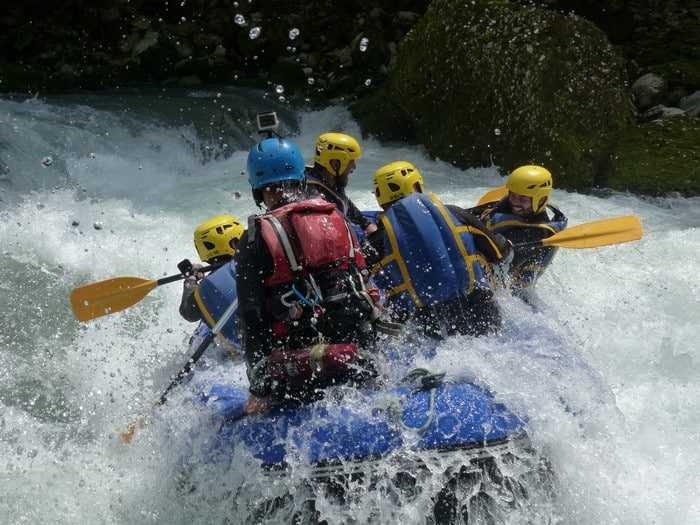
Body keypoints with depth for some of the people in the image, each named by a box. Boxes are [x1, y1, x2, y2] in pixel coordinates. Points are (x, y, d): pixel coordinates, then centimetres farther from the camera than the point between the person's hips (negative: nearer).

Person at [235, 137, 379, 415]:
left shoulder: (254, 240, -4)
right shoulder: (337, 218, 9)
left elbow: (251, 316, -7)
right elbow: (363, 280, 13)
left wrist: (259, 386, -2)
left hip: (301, 358, -4)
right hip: (361, 344, 4)